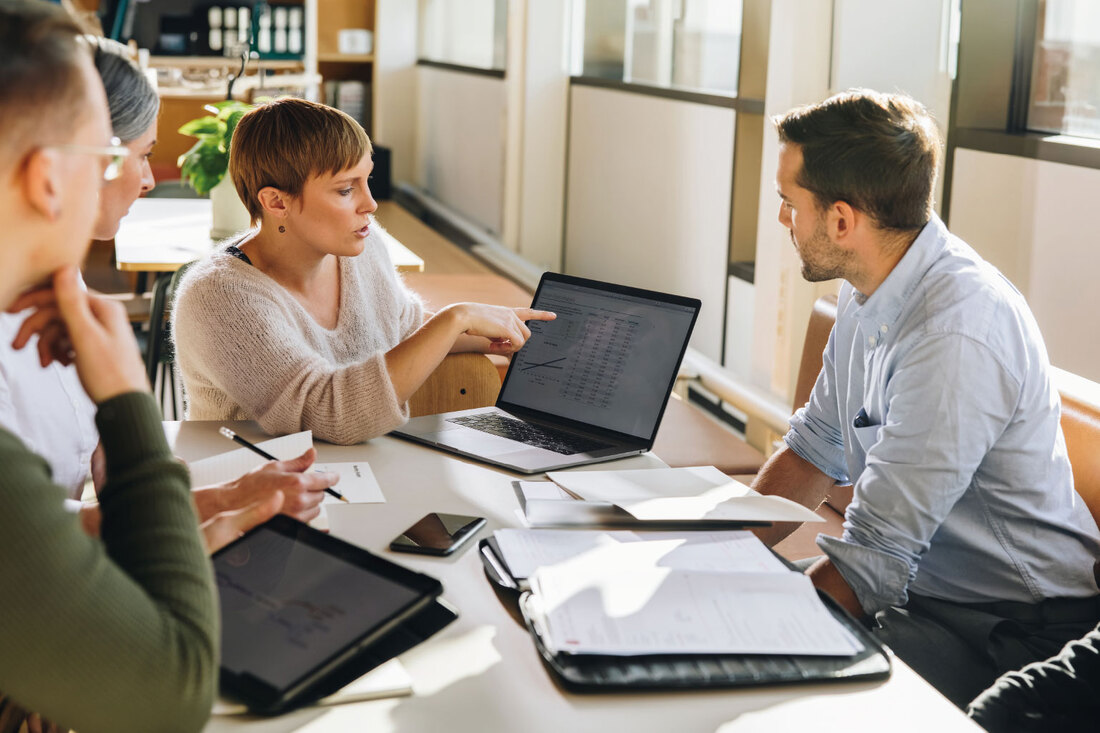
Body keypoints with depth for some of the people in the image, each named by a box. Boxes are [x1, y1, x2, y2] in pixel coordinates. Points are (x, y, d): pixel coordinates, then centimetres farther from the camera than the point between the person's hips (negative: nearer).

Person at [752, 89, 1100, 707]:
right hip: (917, 582, 9)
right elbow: (816, 449, 12)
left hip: (1010, 631, -8)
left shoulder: (957, 336, -28)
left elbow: (872, 559, -27)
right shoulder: (870, 292, 2)